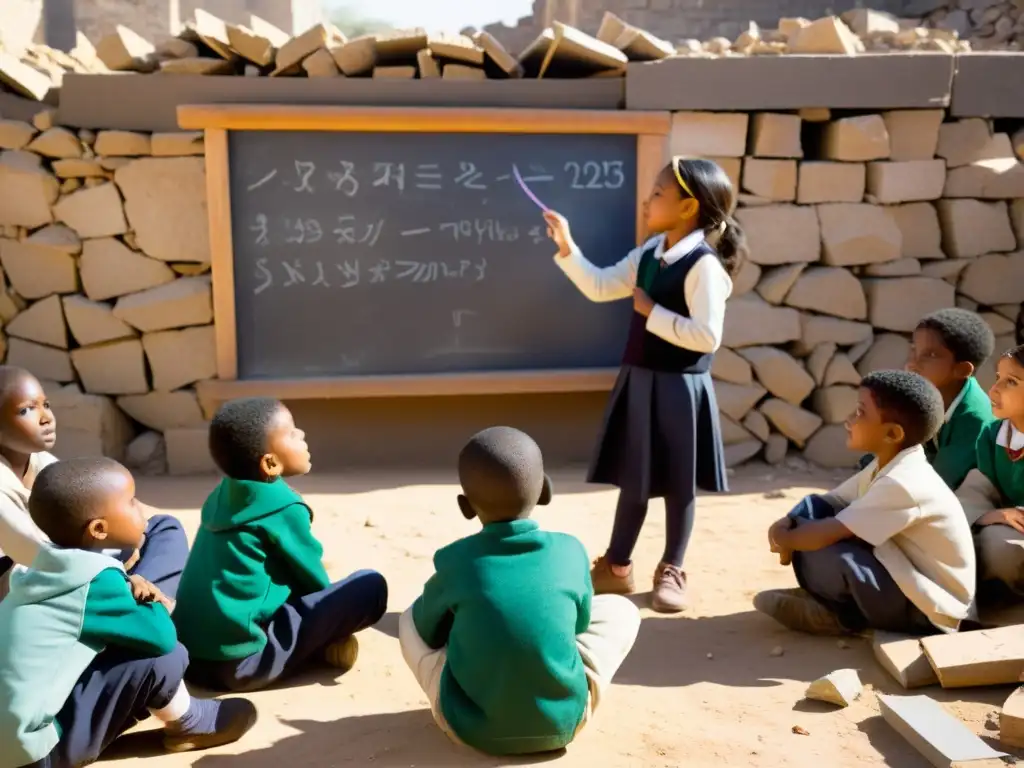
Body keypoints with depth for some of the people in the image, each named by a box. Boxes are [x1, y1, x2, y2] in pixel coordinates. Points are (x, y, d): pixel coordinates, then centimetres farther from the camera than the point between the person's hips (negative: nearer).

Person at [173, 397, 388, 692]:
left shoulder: (223, 496, 10)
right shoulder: (284, 510, -12)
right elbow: (314, 581, 0)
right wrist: (330, 619, 21)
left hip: (191, 654, 8)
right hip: (238, 662, -8)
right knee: (370, 587, -11)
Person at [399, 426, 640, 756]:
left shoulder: (455, 560, -11)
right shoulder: (570, 551, -7)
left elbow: (427, 628, 6)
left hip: (471, 725, 0)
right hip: (561, 722, 1)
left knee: (410, 619, 23)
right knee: (620, 610, 20)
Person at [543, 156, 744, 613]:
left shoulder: (704, 265, -18)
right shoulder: (649, 254, 7)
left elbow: (706, 337, -24)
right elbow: (599, 288, 12)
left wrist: (652, 312, -18)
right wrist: (567, 247, 4)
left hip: (679, 387, -7)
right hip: (639, 380, 7)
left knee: (677, 484, 9)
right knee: (633, 478, 16)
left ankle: (671, 571, 26)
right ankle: (616, 567, 28)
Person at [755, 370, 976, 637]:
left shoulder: (902, 483, -29)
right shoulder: (885, 465, 0)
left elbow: (823, 536, -32)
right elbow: (828, 502, 6)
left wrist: (781, 539, -12)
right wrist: (785, 527, -14)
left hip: (928, 608, -9)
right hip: (904, 578, 9)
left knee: (821, 552, -33)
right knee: (812, 507, -2)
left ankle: (840, 616, -3)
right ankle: (834, 602, -2)